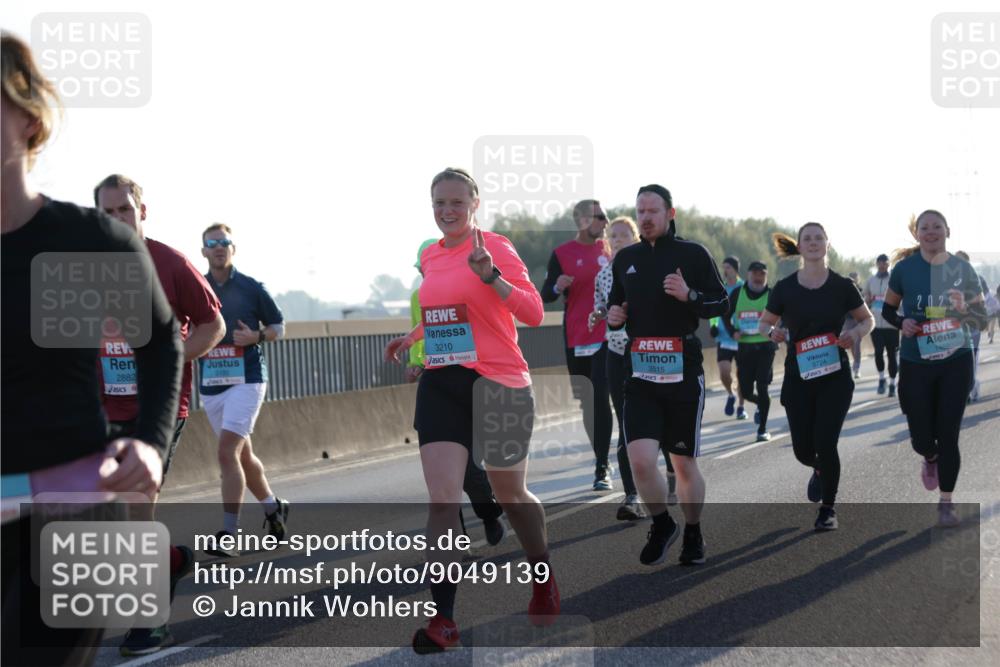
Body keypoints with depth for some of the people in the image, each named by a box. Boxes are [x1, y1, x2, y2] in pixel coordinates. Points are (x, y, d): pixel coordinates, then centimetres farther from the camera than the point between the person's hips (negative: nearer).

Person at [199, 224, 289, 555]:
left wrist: (256, 336, -11)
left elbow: (278, 326, 9)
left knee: (228, 451, -17)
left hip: (246, 379, -4)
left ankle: (227, 534, -18)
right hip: (210, 383, 4)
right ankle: (273, 507, 37)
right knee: (242, 454, 14)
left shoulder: (252, 288, 1)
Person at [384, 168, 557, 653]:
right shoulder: (429, 256, 10)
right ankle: (443, 618, -8)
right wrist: (410, 338, 15)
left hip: (498, 383, -4)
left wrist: (491, 275, -28)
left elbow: (533, 313, -17)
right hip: (441, 384, 5)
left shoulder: (495, 248, -9)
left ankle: (544, 577, 39)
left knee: (509, 494, 10)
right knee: (442, 500, -8)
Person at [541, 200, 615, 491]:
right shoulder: (562, 254, -1)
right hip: (576, 338, 0)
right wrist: (558, 287, -25)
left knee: (601, 398, -11)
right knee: (585, 400, 8)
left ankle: (602, 467, -13)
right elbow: (546, 295, -4)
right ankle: (600, 455, 25)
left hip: (606, 335, 1)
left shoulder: (607, 249, 8)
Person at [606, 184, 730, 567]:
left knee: (684, 464, 7)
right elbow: (615, 305, 23)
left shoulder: (693, 254, -1)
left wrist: (690, 296, -18)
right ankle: (661, 525, 13)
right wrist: (613, 317, 0)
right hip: (640, 375, 2)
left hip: (683, 374, -2)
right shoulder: (625, 259, 10)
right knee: (641, 461, -12)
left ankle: (693, 535, 28)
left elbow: (722, 304, 0)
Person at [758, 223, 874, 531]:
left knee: (825, 444, -10)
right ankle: (820, 470, 41)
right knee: (803, 449, 2)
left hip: (834, 378, -1)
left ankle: (828, 509, 11)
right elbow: (764, 323, 9)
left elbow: (868, 319, 7)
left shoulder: (842, 286, -4)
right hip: (798, 378, 1)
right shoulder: (785, 288, -2)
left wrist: (855, 333, -14)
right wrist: (772, 332, -14)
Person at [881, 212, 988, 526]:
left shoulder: (963, 269, -2)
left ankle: (946, 502, 16)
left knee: (948, 434, 0)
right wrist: (902, 323, -13)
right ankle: (930, 458, 42)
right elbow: (887, 310, 9)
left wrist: (964, 309, -18)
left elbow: (982, 318, 3)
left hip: (956, 362, 0)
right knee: (921, 437, 3)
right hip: (915, 363, 0)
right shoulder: (904, 269, -3)